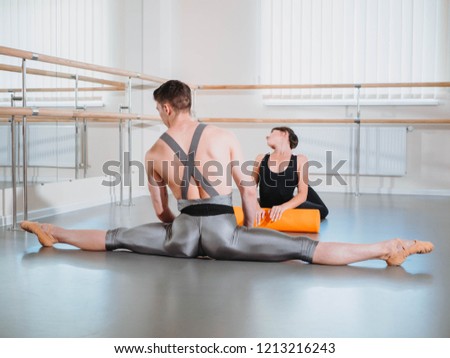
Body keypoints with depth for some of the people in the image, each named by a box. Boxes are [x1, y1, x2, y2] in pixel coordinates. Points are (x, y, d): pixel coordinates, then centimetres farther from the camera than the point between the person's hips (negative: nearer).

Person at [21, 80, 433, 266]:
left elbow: (161, 209, 17)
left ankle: (53, 233, 31)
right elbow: (249, 191, 5)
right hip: (222, 230, -2)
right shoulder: (225, 137, 1)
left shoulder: (155, 152, 7)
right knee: (301, 247, -7)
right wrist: (252, 234, 18)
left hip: (182, 233, 2)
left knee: (117, 237, 20)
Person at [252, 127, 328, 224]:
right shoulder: (261, 158, -1)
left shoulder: (300, 160, -6)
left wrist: (283, 207, -29)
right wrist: (257, 207, -24)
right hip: (266, 211, 0)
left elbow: (303, 194, -12)